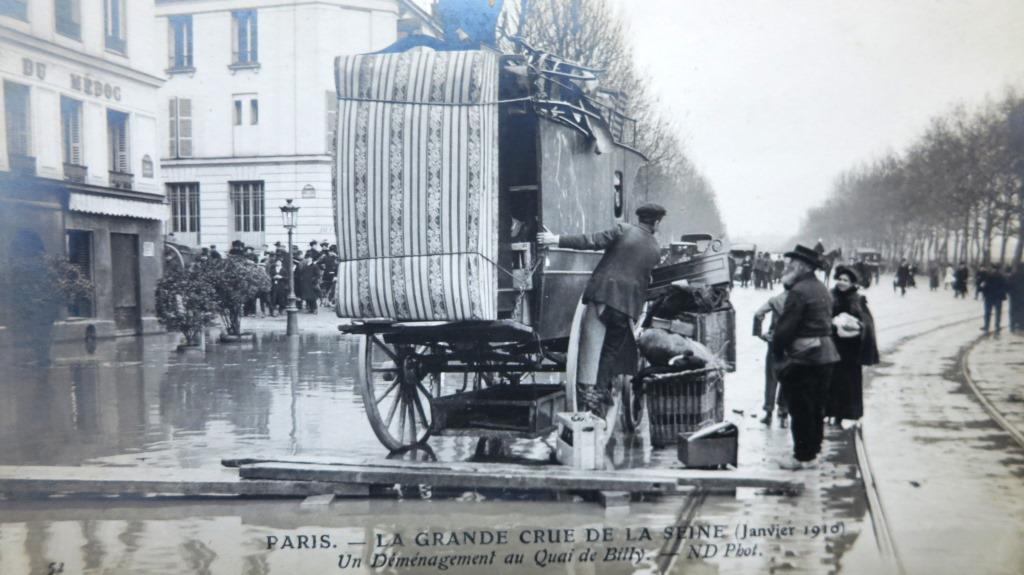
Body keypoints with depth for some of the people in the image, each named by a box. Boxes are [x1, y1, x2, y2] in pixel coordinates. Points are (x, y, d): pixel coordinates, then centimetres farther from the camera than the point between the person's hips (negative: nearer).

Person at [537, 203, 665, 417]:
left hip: (604, 293, -4)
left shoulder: (624, 230, 1)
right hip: (630, 304, 4)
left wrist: (558, 239, -4)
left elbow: (592, 241, -6)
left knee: (593, 341, -8)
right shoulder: (656, 250, 13)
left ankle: (587, 388, -20)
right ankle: (602, 391, 17)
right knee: (612, 351, 14)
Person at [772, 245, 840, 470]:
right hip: (825, 353, 9)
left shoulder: (798, 291, -17)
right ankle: (813, 451, 25)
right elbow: (826, 322, 16)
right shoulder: (822, 289, 13)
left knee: (801, 409, -1)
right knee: (816, 407, 16)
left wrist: (777, 351, -6)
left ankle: (804, 457, 5)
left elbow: (785, 327, -18)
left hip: (803, 357, -9)